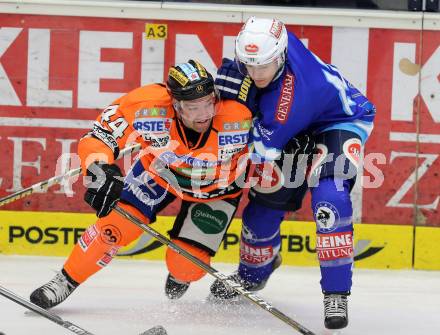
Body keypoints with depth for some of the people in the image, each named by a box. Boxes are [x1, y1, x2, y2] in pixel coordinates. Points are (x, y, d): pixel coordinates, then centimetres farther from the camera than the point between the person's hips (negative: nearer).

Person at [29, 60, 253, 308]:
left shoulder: (238, 119, -38)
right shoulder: (149, 106, -37)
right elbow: (97, 138, -33)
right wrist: (101, 170, -50)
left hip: (217, 187, -1)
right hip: (159, 170, 1)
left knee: (186, 265, -6)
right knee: (114, 225, -13)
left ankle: (180, 276, 32)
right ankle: (66, 282, 9)